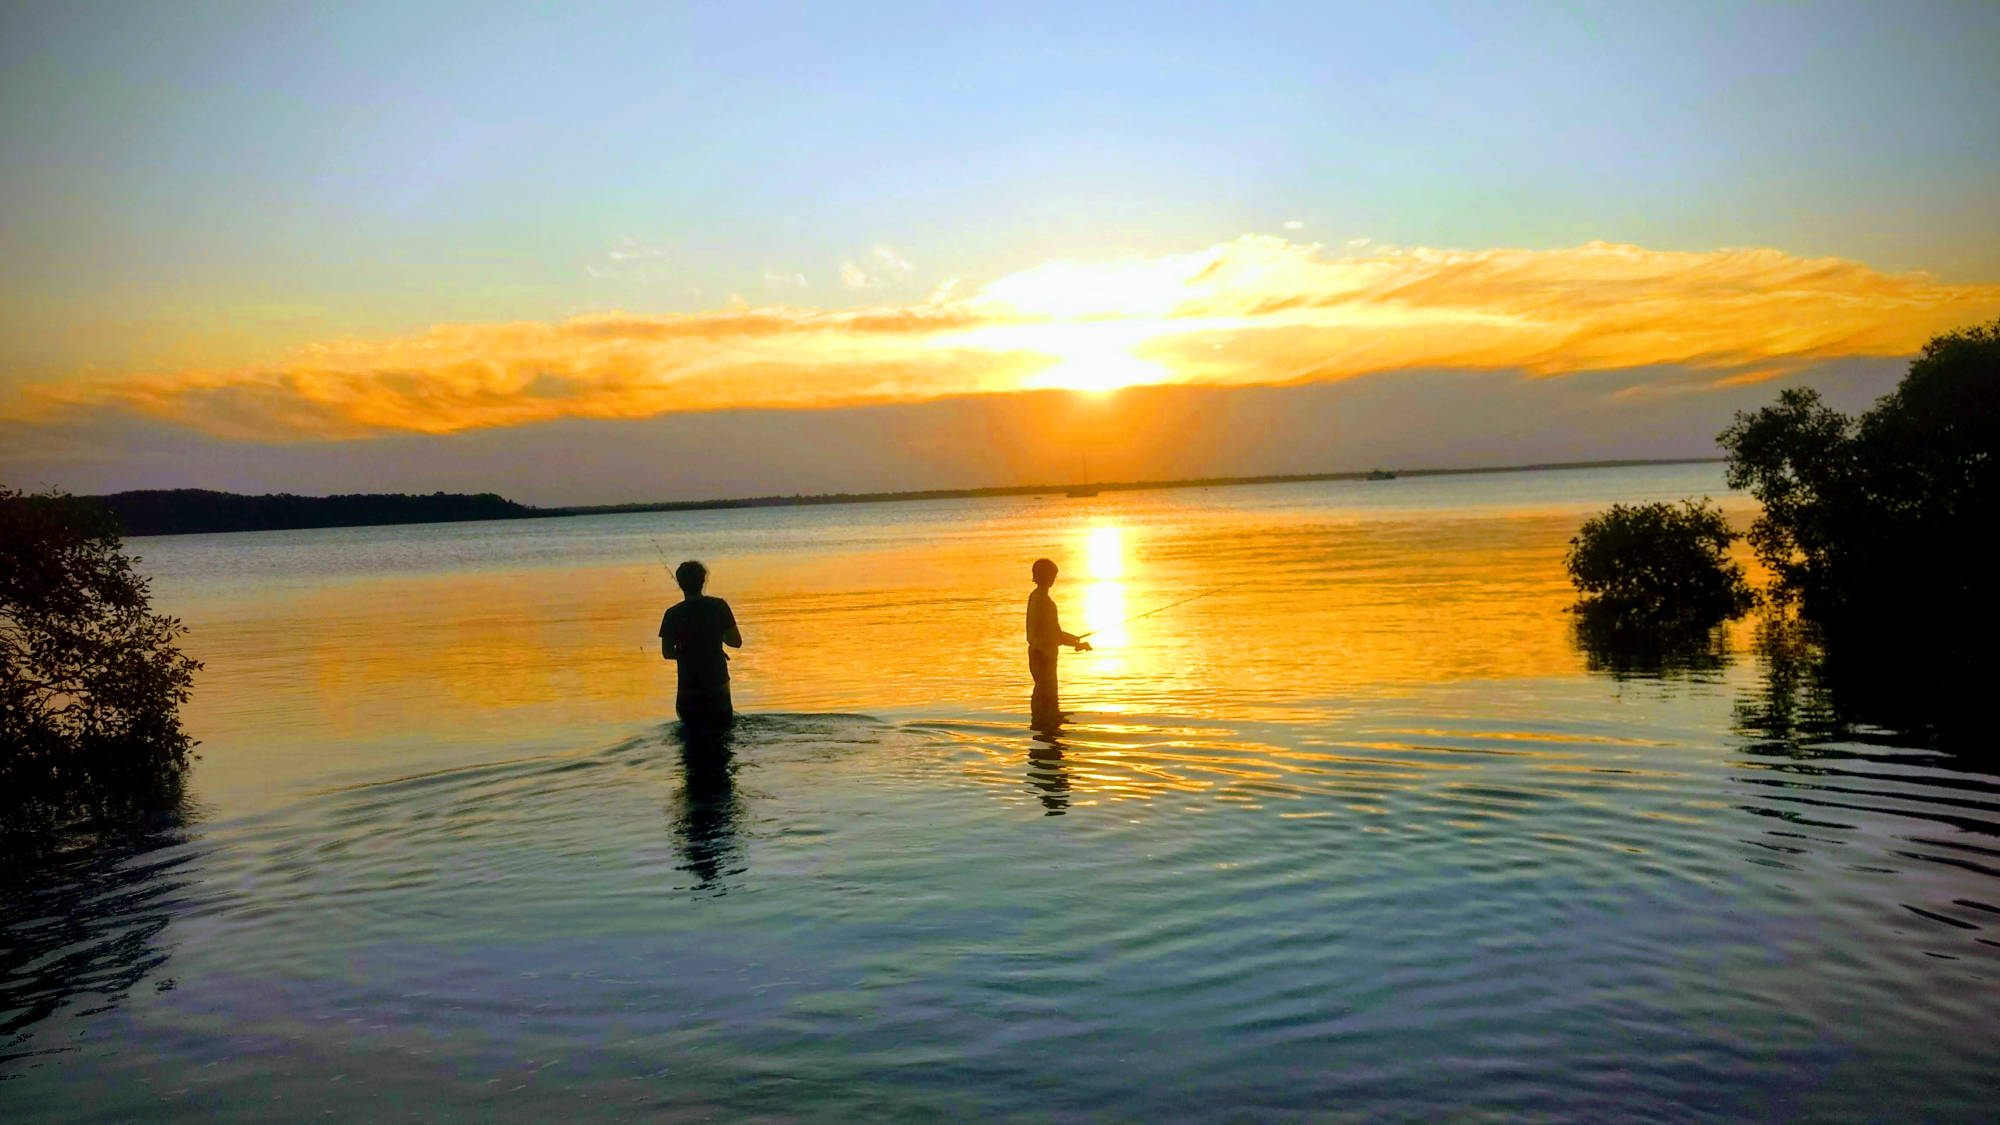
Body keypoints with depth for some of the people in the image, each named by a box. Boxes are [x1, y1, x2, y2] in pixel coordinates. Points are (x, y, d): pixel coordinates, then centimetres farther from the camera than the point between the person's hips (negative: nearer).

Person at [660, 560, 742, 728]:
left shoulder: (673, 614, -10)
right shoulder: (719, 606, -6)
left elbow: (667, 653, -4)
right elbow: (736, 642, 0)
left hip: (689, 685, -1)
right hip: (718, 681, 2)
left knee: (692, 727, 15)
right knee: (722, 723, 18)